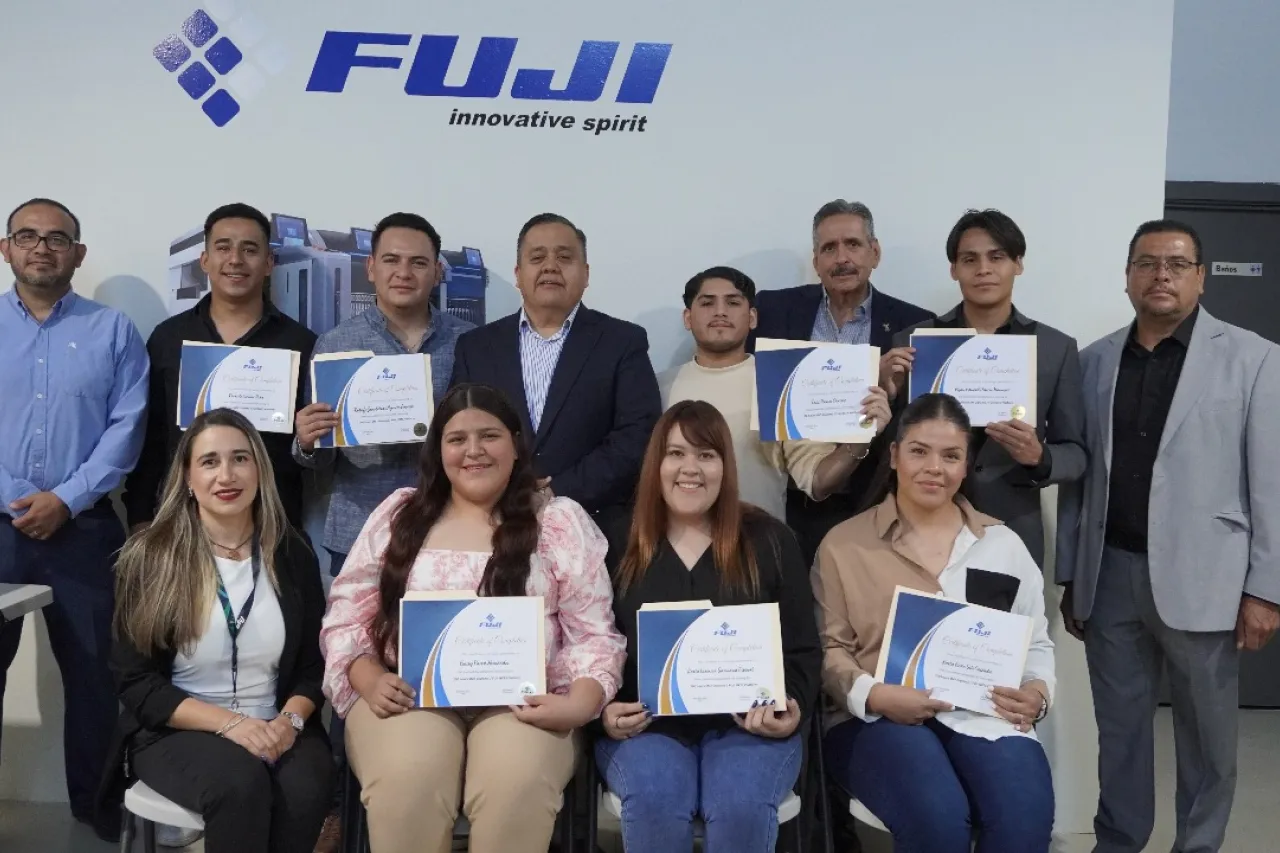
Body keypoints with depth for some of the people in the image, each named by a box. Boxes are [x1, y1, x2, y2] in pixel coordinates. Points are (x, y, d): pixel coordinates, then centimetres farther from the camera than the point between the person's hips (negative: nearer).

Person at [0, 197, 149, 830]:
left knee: (93, 672, 7)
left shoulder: (112, 332, 4)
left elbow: (126, 427, -3)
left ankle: (96, 807, 22)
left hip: (83, 528, -1)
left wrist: (66, 499, -12)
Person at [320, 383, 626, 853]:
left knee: (517, 783, -33)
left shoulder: (561, 521, 7)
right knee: (406, 779, -32)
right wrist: (369, 682, -8)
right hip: (410, 697, 1)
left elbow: (593, 635, 4)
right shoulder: (397, 514, 12)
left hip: (521, 702, -1)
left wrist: (579, 703, -14)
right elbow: (347, 617, 11)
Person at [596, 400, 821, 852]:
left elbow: (802, 649, 6)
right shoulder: (619, 543, 8)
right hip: (646, 724, 0)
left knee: (743, 807, -30)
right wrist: (606, 710, -10)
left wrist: (793, 707, -12)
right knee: (655, 803, -31)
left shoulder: (769, 539, 7)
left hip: (750, 723, 0)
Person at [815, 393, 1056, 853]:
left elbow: (1036, 642, 18)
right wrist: (874, 694, -16)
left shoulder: (1003, 542, 14)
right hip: (880, 719, -2)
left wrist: (1037, 690, -4)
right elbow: (829, 649, 3)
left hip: (984, 714, 2)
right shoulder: (844, 544, 6)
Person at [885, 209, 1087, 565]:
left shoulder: (1057, 347, 2)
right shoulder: (913, 340, 1)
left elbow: (1076, 453, 4)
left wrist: (1039, 457, -17)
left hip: (1014, 535, 0)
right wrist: (889, 395, -14)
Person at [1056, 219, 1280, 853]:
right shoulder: (1094, 361, 8)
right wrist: (1069, 577, 9)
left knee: (1207, 733, 9)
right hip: (1110, 575, 3)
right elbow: (1078, 476, 9)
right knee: (1119, 726, 12)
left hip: (1200, 578, -2)